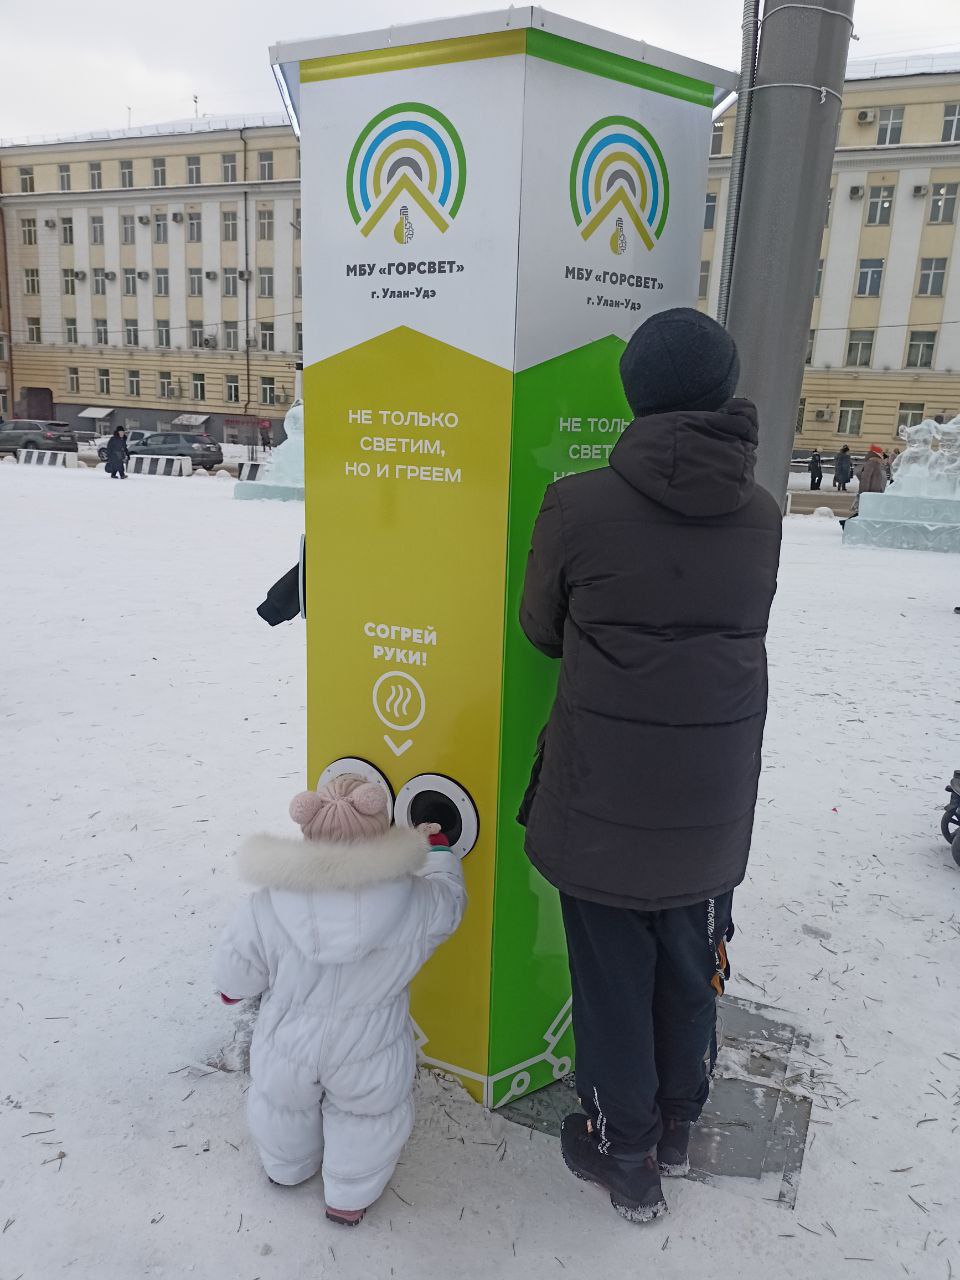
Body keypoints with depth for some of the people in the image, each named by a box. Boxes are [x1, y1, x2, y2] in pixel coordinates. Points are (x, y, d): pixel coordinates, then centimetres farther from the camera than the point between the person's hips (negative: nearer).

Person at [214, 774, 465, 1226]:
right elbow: (449, 895, -3)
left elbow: (235, 970, -11)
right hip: (368, 1058, -1)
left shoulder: (268, 908, -27)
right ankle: (350, 1197, 46)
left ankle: (288, 1168, 59)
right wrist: (437, 846, 16)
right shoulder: (415, 905, -26)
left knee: (283, 1104, 32)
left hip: (287, 1050, 2)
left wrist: (234, 988, 14)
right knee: (369, 1118, 29)